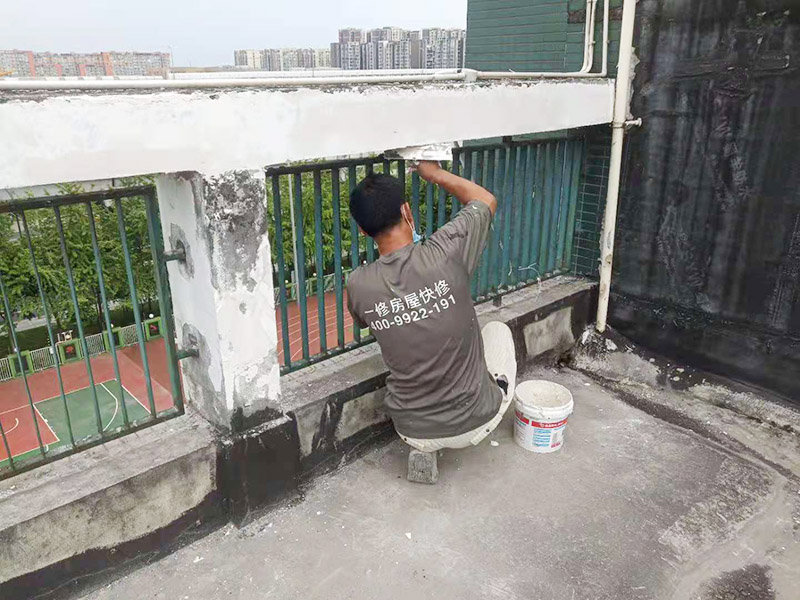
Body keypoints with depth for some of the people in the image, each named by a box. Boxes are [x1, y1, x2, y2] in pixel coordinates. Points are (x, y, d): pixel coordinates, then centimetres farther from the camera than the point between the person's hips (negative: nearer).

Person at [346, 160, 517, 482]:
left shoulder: (358, 285, -15)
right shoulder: (444, 254, -23)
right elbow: (487, 200, -1)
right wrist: (434, 172, 12)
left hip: (412, 432, 1)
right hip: (474, 424, -1)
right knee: (498, 330, 25)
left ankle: (425, 449, 22)